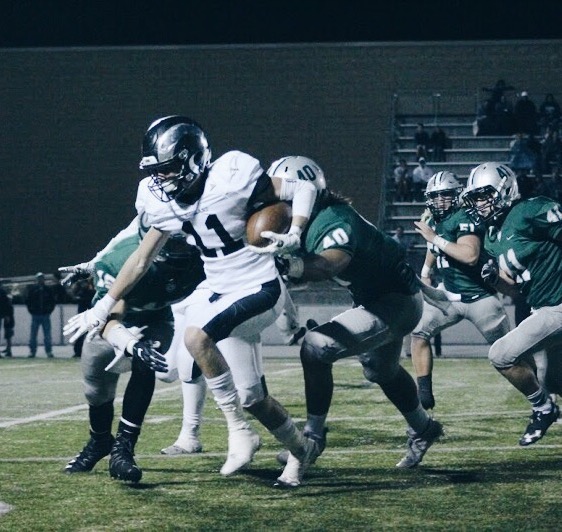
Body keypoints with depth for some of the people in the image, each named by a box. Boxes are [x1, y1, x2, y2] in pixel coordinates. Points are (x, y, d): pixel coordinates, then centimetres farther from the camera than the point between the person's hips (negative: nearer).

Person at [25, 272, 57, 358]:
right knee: (33, 335, 1)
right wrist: (31, 310, 1)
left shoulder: (49, 290, 5)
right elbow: (27, 301, 7)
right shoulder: (32, 289, 4)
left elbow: (53, 301, 9)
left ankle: (49, 351, 4)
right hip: (35, 315, 0)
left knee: (47, 335, 0)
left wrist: (50, 310, 1)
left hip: (46, 315, 0)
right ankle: (32, 351, 6)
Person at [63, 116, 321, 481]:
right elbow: (141, 260, 10)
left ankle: (239, 430, -17)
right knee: (252, 398, 8)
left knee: (196, 335, -30)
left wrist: (293, 236, -29)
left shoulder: (231, 177, -20)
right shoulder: (165, 202, 0)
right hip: (221, 291, 7)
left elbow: (303, 189, -13)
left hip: (260, 290, -7)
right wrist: (104, 306, 11)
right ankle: (303, 448, 34)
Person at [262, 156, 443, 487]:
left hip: (396, 303, -11)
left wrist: (289, 265, -63)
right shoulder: (312, 223, -2)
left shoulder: (333, 222, -30)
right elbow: (313, 268, -3)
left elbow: (330, 264, -49)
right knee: (381, 370, 34)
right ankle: (423, 429, 60)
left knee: (316, 348, -23)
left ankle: (312, 437, -14)